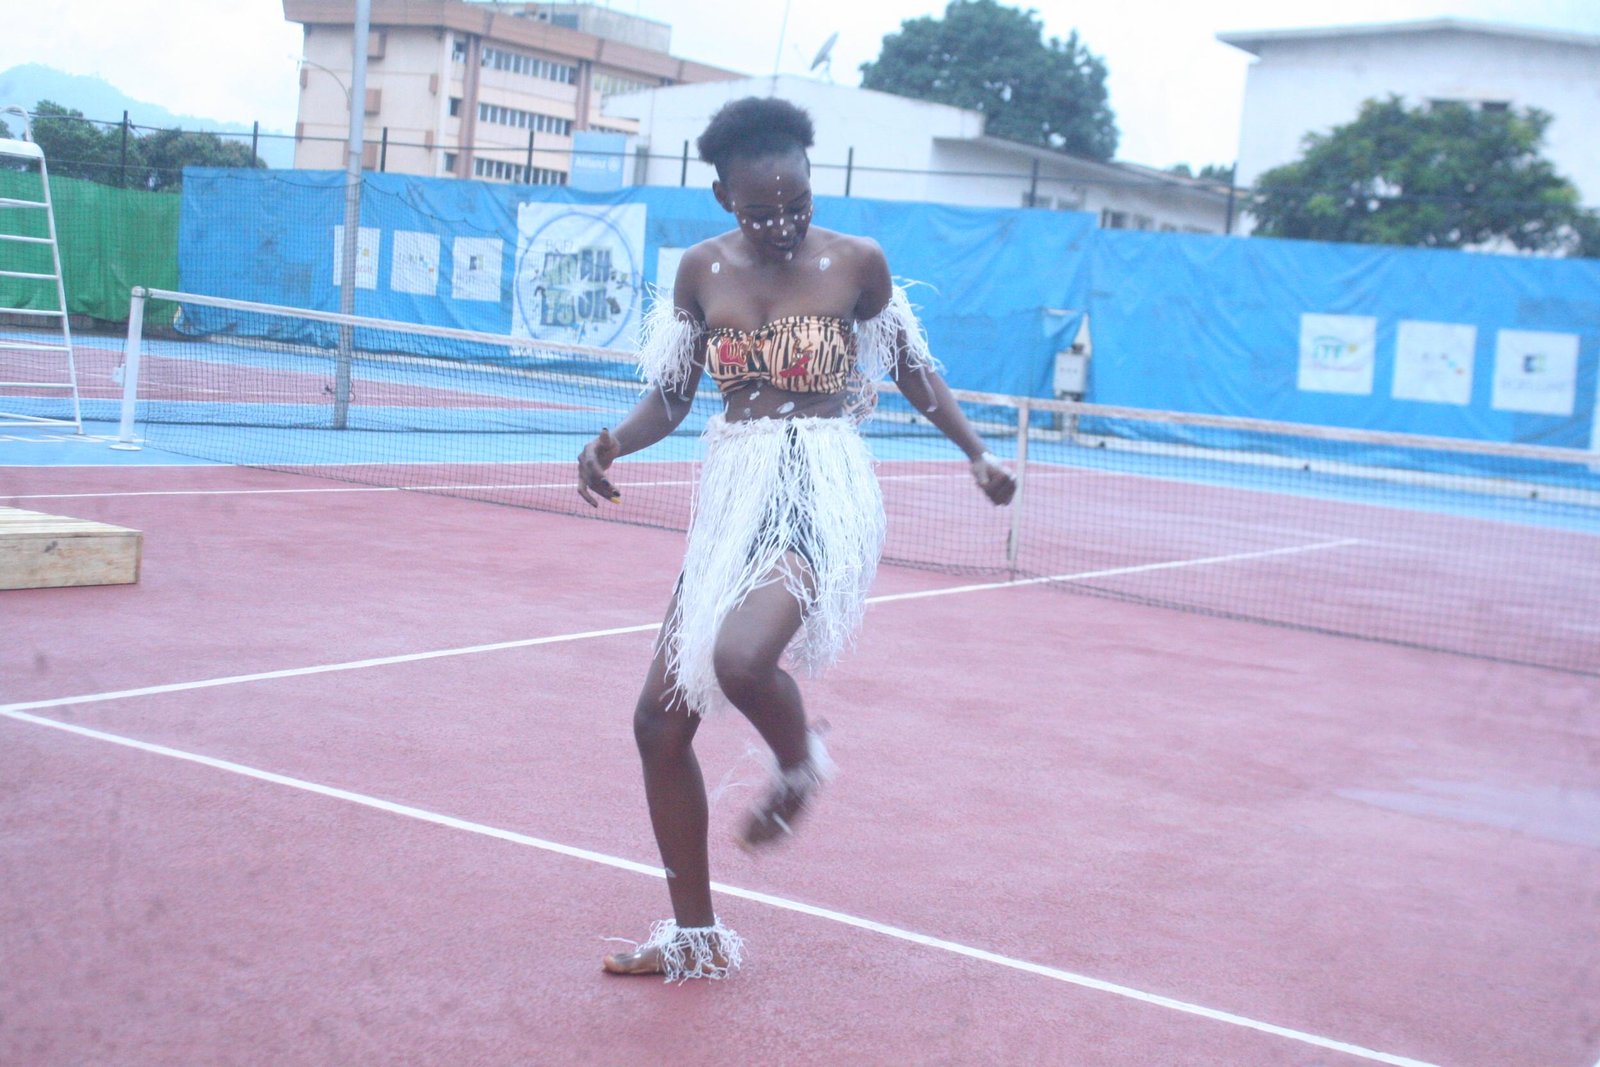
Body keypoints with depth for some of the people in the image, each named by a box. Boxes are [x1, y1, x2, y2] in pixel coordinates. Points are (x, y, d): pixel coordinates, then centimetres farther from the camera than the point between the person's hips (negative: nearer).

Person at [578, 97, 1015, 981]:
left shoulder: (856, 263, -3)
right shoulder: (703, 270, 4)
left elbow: (913, 369, 11)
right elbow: (669, 396, 9)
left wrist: (976, 453, 7)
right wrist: (614, 442, -10)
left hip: (823, 493, -5)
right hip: (729, 496, 5)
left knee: (741, 656, -34)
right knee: (660, 720, 2)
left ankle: (800, 762, 4)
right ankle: (696, 940, 19)